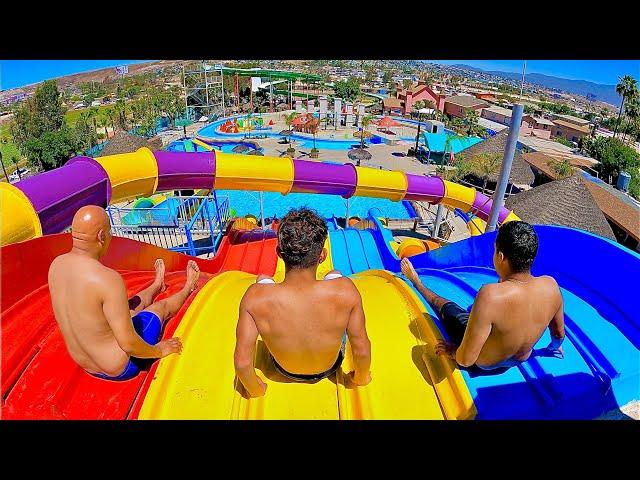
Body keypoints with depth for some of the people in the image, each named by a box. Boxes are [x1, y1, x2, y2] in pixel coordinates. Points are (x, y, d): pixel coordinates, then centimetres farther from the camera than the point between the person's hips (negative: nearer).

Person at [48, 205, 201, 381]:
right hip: (120, 368, -6)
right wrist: (158, 351, -12)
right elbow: (128, 344, -32)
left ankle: (157, 285, 64)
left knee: (132, 305, 30)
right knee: (161, 307, 19)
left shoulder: (56, 265, -11)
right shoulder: (108, 279, -36)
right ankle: (188, 287, 53)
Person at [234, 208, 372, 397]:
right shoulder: (345, 291, -36)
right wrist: (360, 378, -1)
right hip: (329, 368, 1)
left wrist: (256, 389, -6)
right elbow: (362, 351, -24)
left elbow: (242, 362, -28)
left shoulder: (256, 297, -37)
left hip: (285, 371, 0)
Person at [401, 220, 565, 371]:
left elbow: (466, 359, -36)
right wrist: (554, 346, 19)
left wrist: (452, 352, -13)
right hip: (521, 359, 4)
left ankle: (416, 282, 47)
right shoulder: (550, 286, -25)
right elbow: (559, 333, -4)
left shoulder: (491, 296, -42)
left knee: (443, 305, 20)